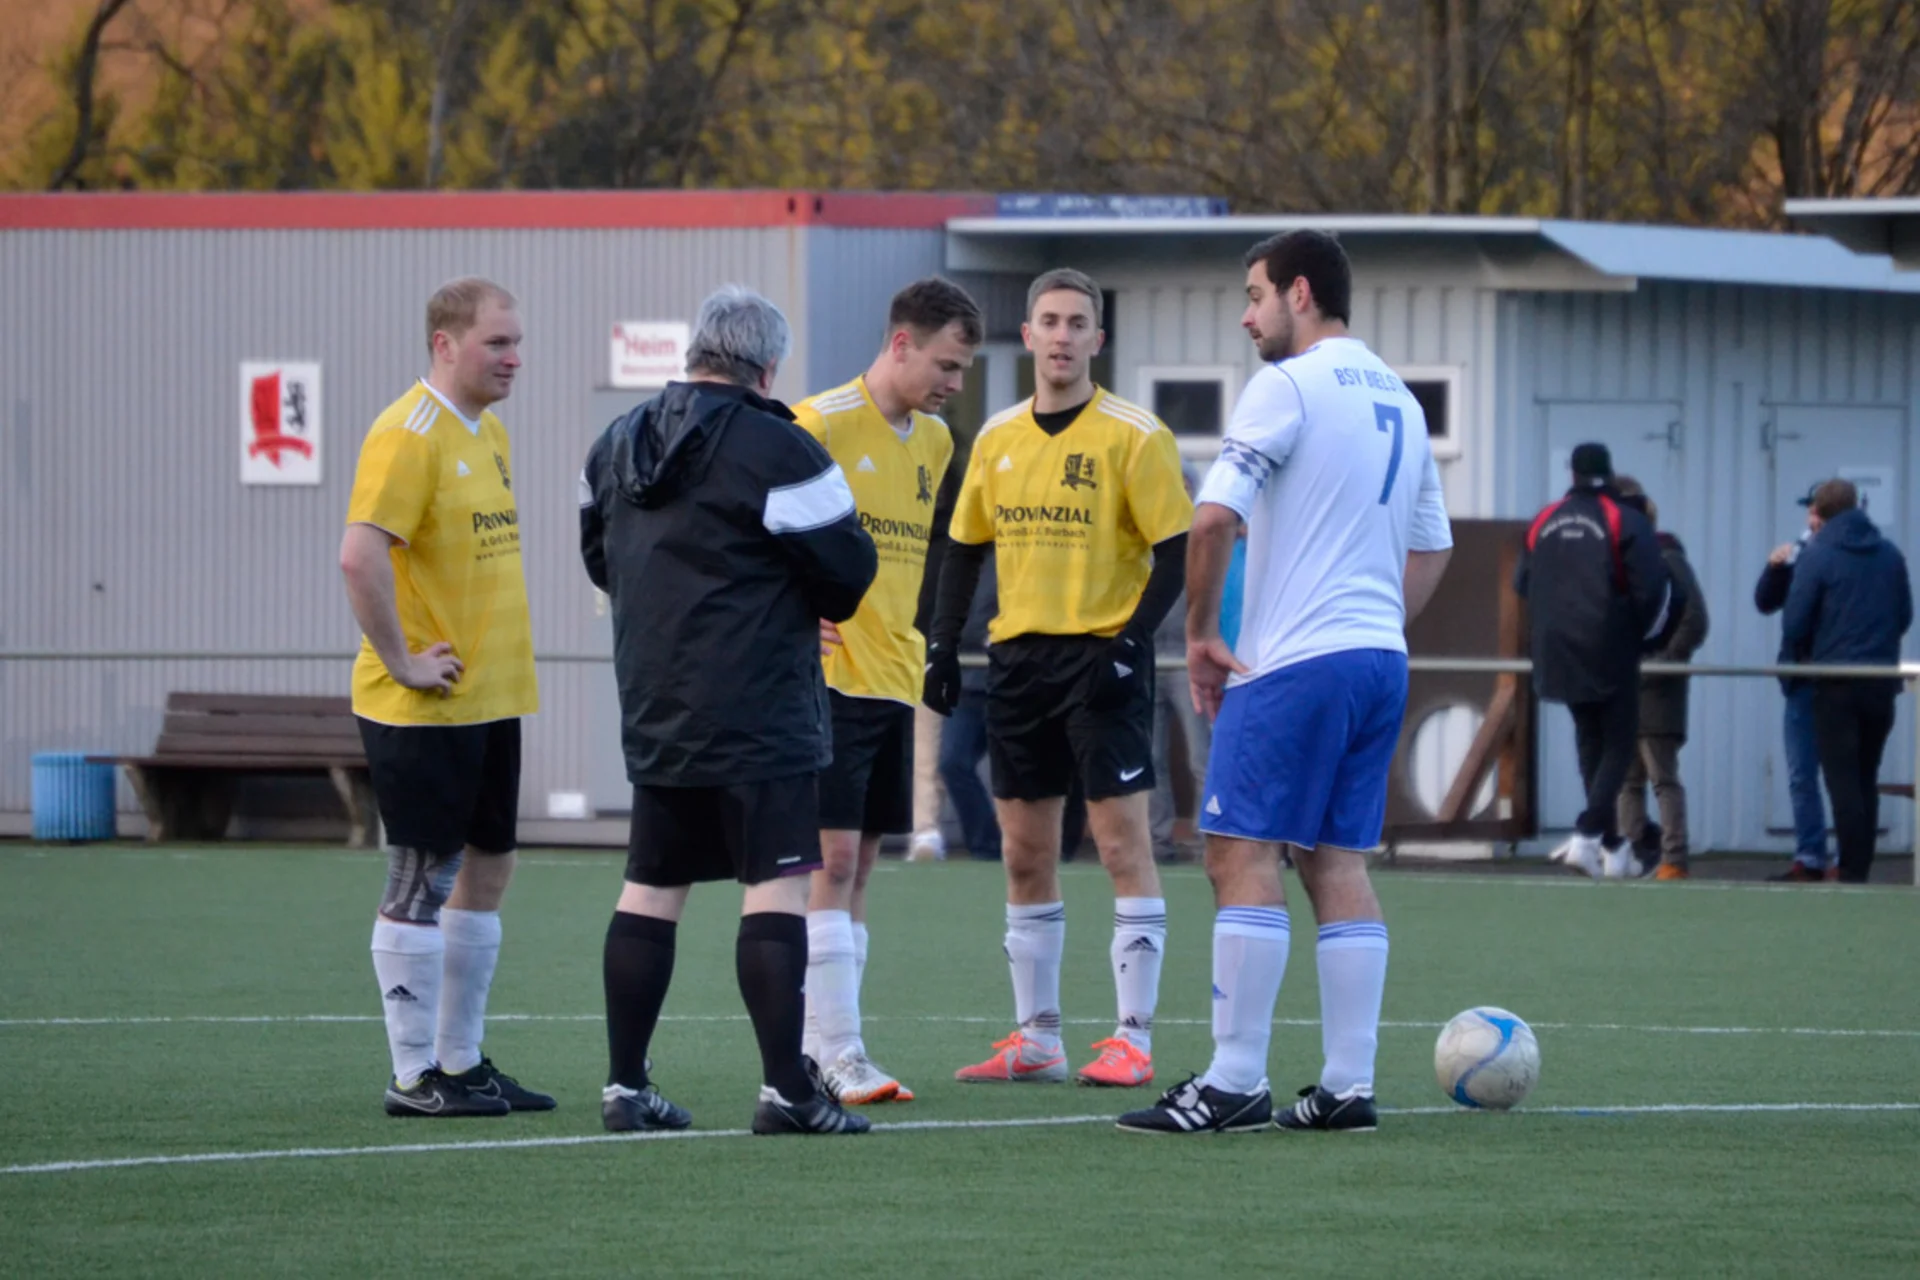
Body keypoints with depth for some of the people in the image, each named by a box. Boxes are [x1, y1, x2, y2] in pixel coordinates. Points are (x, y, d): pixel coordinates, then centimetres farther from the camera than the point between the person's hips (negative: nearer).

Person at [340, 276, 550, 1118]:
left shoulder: (488, 433, 14)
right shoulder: (408, 435, -16)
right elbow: (360, 556, -27)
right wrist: (401, 662, -22)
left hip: (491, 700, 9)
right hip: (425, 706, -9)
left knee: (488, 867, 13)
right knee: (423, 881, -4)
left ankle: (462, 1061, 21)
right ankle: (415, 1076, 1)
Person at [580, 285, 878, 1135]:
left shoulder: (616, 447, 10)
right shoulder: (776, 449, -13)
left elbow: (599, 556, 21)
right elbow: (849, 571, -11)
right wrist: (808, 610, 11)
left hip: (652, 709, 7)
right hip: (759, 715, -7)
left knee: (650, 888, 12)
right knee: (777, 886, -6)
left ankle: (626, 1087, 14)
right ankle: (786, 1088, -10)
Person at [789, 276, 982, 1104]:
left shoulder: (934, 441, 14)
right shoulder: (823, 424, -11)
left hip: (892, 679, 8)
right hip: (828, 679, -8)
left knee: (858, 864, 8)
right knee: (831, 860, -10)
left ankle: (821, 1057, 11)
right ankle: (836, 1054, -12)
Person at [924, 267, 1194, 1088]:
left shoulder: (1133, 437, -7)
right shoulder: (997, 439, 10)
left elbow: (1176, 554, -9)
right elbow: (965, 549, 17)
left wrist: (1129, 643, -18)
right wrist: (942, 644, 7)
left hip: (1102, 657, -6)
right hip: (1018, 656, 6)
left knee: (1122, 842, -8)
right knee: (1024, 854, 7)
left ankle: (1133, 1039, -6)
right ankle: (1035, 1038, 14)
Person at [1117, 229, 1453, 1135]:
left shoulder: (1289, 387, -9)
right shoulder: (1397, 399, 16)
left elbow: (1214, 516, -17)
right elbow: (1432, 547, 24)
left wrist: (1199, 633, -7)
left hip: (1294, 662, -8)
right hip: (1379, 659, 8)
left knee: (1244, 855, -7)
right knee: (1338, 861, 9)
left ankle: (1234, 1083, -11)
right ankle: (1348, 1085, 5)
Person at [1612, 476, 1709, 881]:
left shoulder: (1667, 559, -7)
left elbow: (1694, 622, -12)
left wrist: (1662, 662, -16)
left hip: (1655, 688, -7)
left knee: (1662, 776, -7)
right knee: (1626, 778, 8)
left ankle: (1673, 860, -8)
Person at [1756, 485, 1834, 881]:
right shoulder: (1800, 554, 11)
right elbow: (1765, 603, 13)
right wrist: (1775, 567, -4)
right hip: (1803, 681, 6)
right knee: (1802, 777, 8)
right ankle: (1809, 859, 14)